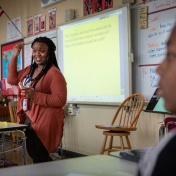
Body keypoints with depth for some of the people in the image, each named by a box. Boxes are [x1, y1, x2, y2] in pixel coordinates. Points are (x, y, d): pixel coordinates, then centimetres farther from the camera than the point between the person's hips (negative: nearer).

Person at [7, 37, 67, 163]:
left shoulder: (54, 73, -16)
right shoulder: (29, 69, 9)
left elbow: (60, 100, -21)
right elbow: (12, 79, 16)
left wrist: (35, 95, -27)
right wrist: (15, 56, 9)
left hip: (44, 122, -8)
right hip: (28, 120, 8)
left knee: (40, 159, 0)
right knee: (33, 155, 20)